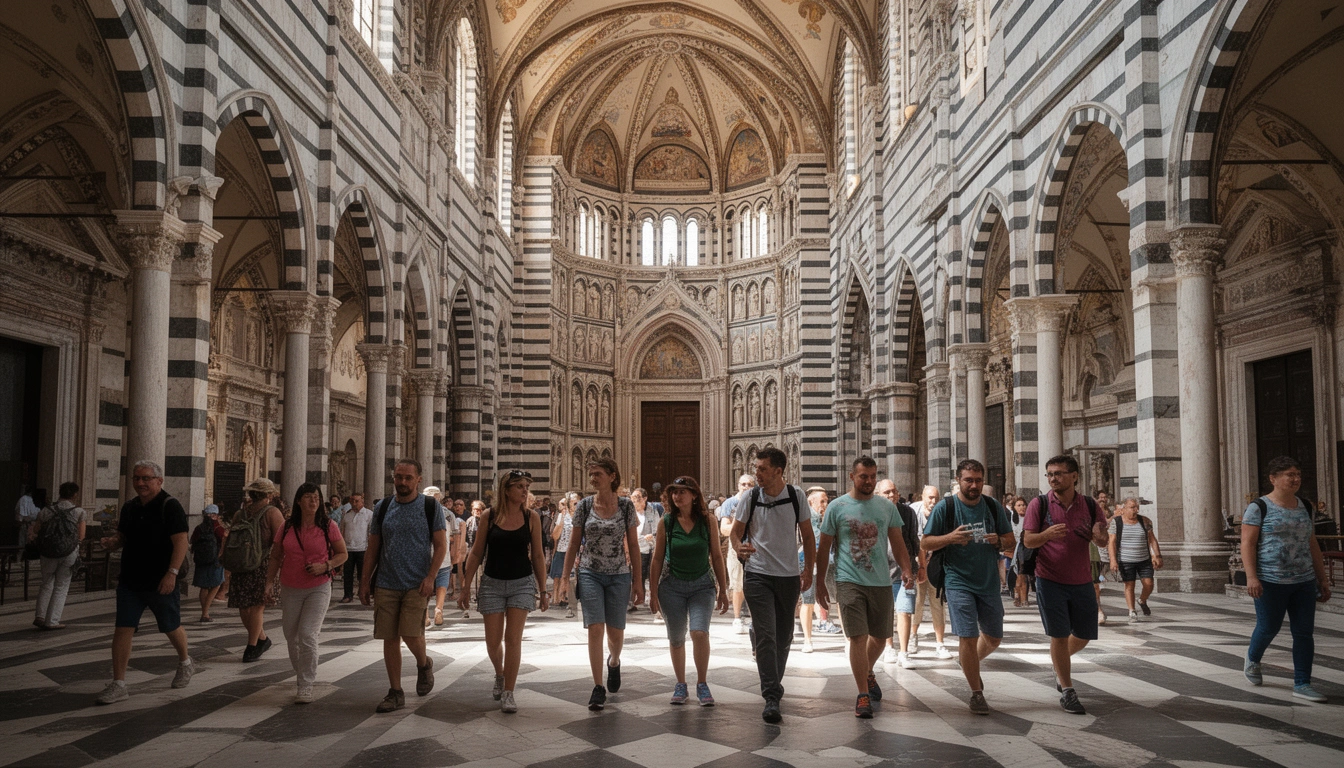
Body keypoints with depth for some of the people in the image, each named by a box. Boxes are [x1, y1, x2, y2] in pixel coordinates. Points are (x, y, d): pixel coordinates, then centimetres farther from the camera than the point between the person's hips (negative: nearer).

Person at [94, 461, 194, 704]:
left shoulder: (170, 506, -12)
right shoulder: (130, 507, 9)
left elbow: (181, 542, -17)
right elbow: (123, 536, 20)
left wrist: (172, 573, -26)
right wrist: (112, 542, -5)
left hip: (160, 583, -5)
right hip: (130, 581, 5)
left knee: (172, 628, 11)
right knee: (122, 630, -2)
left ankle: (185, 664, 37)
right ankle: (118, 685, 2)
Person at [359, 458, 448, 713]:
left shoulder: (431, 506, -1)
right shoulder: (383, 507, 8)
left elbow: (441, 546, -3)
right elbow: (373, 548, 13)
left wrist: (430, 577, -14)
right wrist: (365, 581, 8)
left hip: (416, 585, -3)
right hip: (386, 585, 4)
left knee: (410, 633, -12)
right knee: (390, 638, 4)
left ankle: (424, 664, 20)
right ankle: (395, 692, 16)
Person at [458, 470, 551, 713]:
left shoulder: (532, 517, -3)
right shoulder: (489, 517, -4)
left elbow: (537, 555, 3)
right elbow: (476, 554, 3)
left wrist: (543, 590, 3)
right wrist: (466, 587, 1)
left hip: (522, 583, 0)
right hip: (492, 583, 1)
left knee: (513, 638, -6)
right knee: (493, 641, 5)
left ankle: (508, 693, 5)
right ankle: (500, 675, 36)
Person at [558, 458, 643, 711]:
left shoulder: (626, 506, -2)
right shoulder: (584, 505, -1)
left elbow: (633, 544, 2)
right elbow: (574, 542, 5)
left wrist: (637, 580, 0)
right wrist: (565, 577, 1)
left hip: (619, 576, 0)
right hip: (590, 574, 0)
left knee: (616, 632, 6)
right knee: (595, 629, -8)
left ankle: (614, 662, 41)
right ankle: (598, 688, 1)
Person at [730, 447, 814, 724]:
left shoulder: (796, 496, -1)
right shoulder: (749, 496, -3)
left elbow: (807, 535, 8)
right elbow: (736, 531, 4)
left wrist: (808, 571, 5)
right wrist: (739, 547, -19)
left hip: (789, 576, 2)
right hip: (757, 574, -2)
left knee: (783, 636, 12)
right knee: (765, 635, -10)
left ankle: (774, 683, 34)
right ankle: (771, 698, -9)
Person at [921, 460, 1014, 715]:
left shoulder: (993, 507, 4)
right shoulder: (945, 507, -7)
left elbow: (1011, 540, 11)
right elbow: (925, 543, -5)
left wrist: (999, 541, -13)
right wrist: (951, 537, -23)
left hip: (989, 583, 4)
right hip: (959, 582, -4)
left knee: (993, 638, 14)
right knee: (968, 638, -7)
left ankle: (971, 665, 44)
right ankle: (976, 693, 9)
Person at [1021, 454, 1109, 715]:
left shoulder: (1089, 506, 0)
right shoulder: (1039, 504, -7)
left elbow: (1102, 542, 5)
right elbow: (1028, 541, -7)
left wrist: (1099, 536, -20)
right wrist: (1047, 534, -29)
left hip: (1082, 582, 3)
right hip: (1050, 581, -3)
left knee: (1084, 635, 13)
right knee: (1059, 635, -2)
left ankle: (1061, 662, 43)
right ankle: (1067, 691, 11)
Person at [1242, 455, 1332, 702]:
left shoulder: (1304, 507, 11)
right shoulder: (1259, 507, -8)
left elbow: (1312, 545, 17)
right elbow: (1247, 544, -11)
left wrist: (1322, 578, 15)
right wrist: (1251, 577, -20)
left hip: (1304, 582, 5)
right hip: (1271, 582, -5)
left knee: (1304, 632, 3)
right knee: (1268, 627, 6)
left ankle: (1302, 684, 10)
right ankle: (1252, 659, 35)